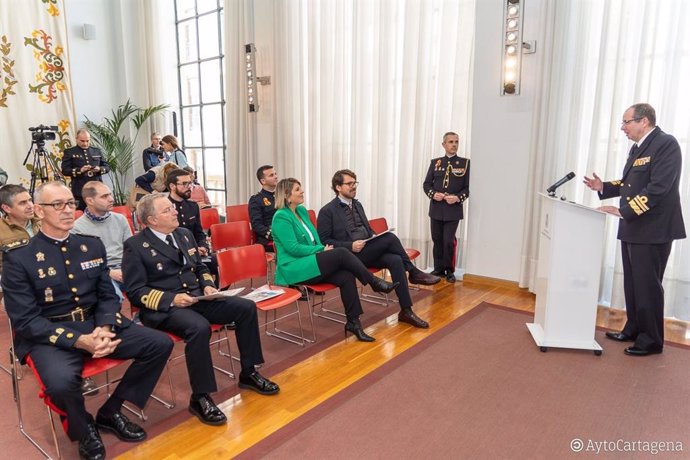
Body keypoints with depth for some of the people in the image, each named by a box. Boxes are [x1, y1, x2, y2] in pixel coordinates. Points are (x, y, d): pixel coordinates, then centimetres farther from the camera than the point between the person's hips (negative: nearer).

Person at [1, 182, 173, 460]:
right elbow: (25, 320, -11)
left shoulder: (92, 245, 7)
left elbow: (108, 296, 8)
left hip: (96, 324, 5)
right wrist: (78, 341, -23)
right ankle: (84, 430, 1)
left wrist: (104, 328, -14)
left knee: (160, 343, -10)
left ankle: (110, 412, 9)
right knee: (60, 381, -36)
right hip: (48, 335, -5)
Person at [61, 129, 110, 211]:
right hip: (80, 192, -3)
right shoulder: (69, 152, 5)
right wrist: (80, 170, -19)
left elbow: (107, 167, 13)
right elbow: (65, 170, -3)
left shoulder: (97, 151, 15)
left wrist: (99, 169, -10)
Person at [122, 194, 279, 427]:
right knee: (199, 327, -37)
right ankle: (200, 398, -18)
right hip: (164, 307, -6)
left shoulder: (184, 234, 13)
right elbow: (135, 291, -10)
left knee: (246, 307, -11)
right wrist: (172, 299, -22)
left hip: (197, 298, 7)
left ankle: (248, 373, 4)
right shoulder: (135, 245, -6)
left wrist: (207, 285, 0)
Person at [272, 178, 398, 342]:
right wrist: (321, 250, -13)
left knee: (346, 277, -19)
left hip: (309, 264, 8)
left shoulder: (302, 210, 14)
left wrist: (323, 249, -4)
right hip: (294, 270, -8)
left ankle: (353, 322, -14)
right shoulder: (281, 217, -11)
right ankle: (375, 282, -9)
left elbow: (314, 238, 17)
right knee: (341, 253, -23)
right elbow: (293, 248, -17)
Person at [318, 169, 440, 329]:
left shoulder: (357, 204, 18)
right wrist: (350, 246, -20)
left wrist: (376, 239, 1)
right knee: (390, 237, -25)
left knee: (395, 260, -24)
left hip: (369, 252, 7)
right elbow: (324, 241, -9)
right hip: (350, 255, -7)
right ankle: (413, 272, -5)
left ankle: (406, 311, -21)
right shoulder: (327, 211, -4)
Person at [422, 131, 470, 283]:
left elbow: (468, 186, -1)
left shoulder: (465, 163, 2)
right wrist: (433, 194, -11)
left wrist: (458, 197, -17)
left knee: (449, 241, -6)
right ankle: (438, 268, 23)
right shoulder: (435, 162, 9)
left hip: (454, 209, -3)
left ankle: (450, 271, 12)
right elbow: (427, 184, 9)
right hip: (436, 208, 3)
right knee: (437, 240, 9)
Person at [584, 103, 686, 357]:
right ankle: (633, 330, 31)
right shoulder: (637, 147, 15)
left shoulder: (666, 144, -14)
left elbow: (658, 188, -24)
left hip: (652, 230, -9)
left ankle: (651, 341, 13)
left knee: (647, 286, 0)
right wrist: (604, 187, 7)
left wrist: (623, 211, -26)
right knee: (633, 285, 17)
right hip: (632, 228, 9)